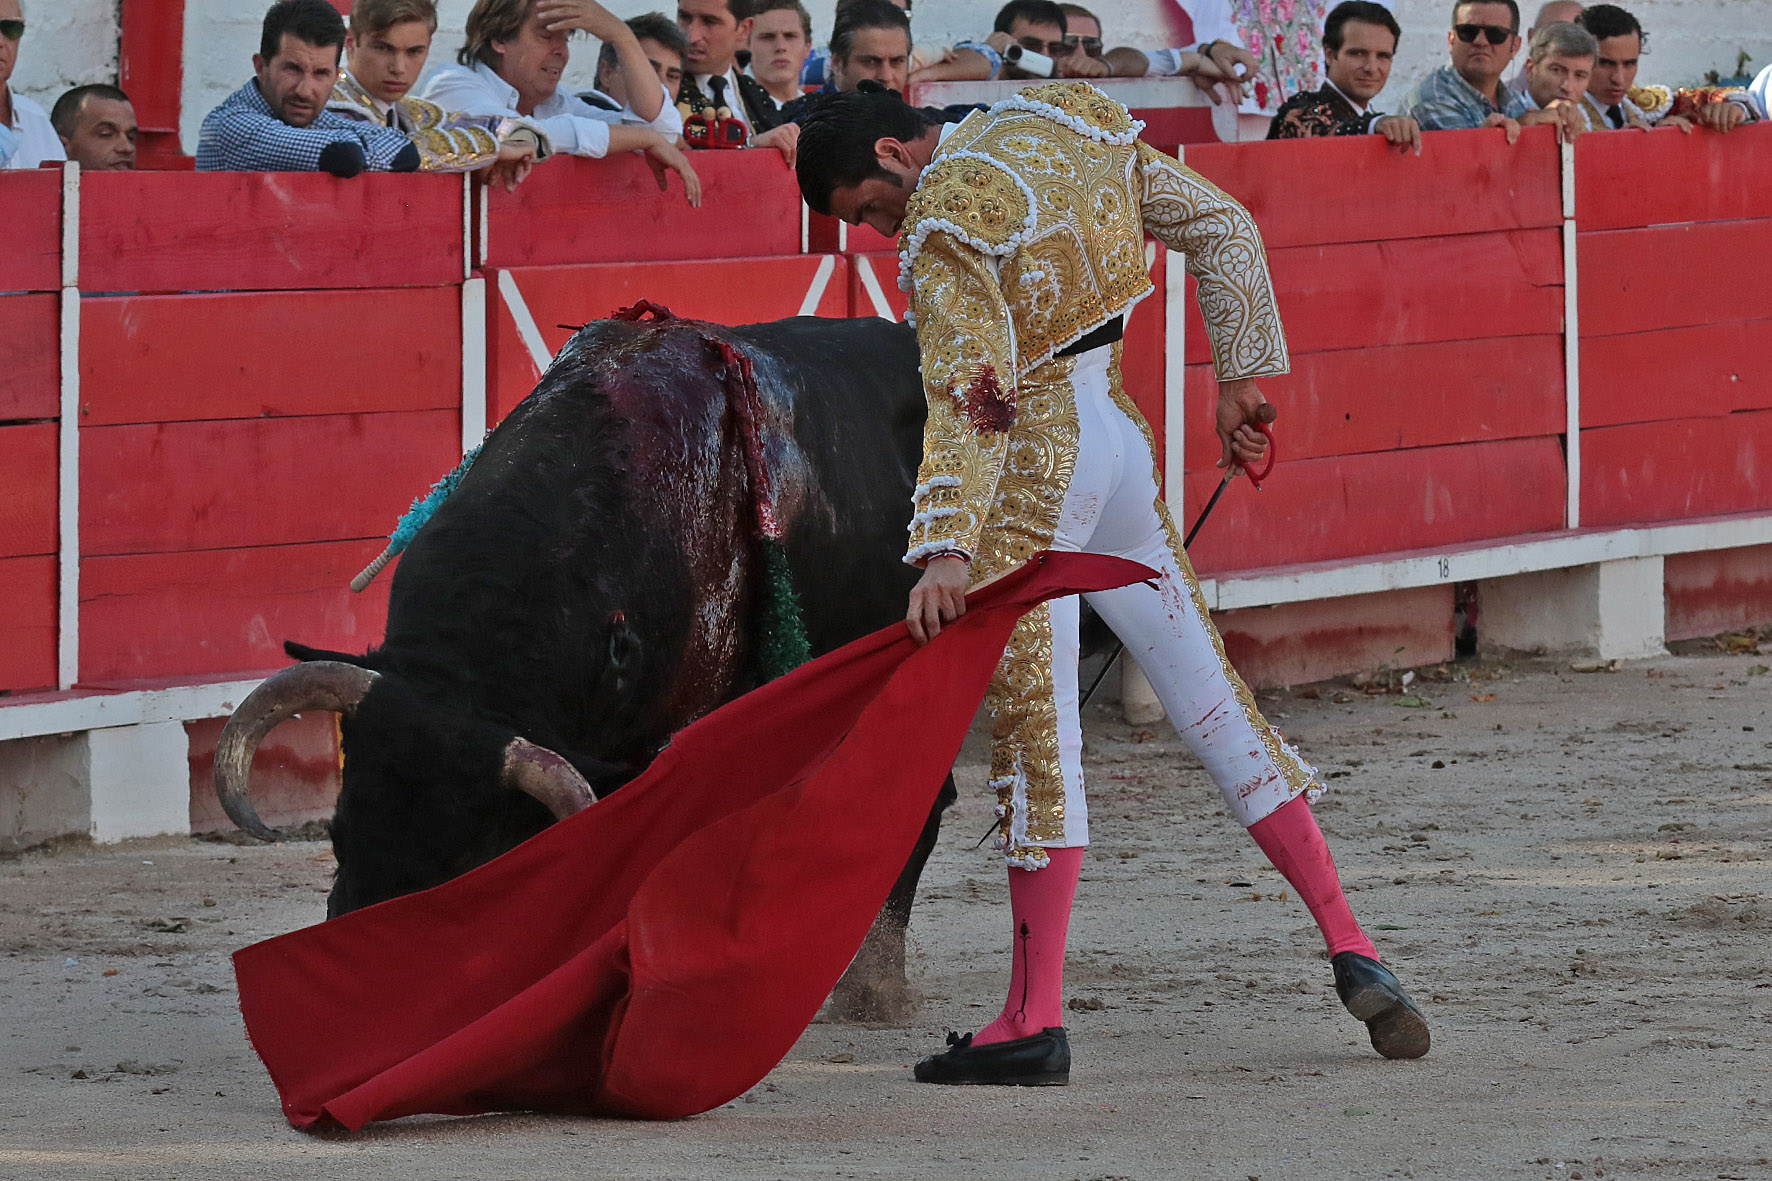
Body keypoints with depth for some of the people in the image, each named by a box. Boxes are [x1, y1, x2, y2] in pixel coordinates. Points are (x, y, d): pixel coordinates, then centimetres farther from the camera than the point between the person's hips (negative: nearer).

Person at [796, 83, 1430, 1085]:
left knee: (1036, 733, -6)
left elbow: (968, 395, -26)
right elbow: (1224, 229, 12)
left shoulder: (941, 227, -15)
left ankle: (1036, 1020, -4)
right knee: (1213, 700, 12)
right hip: (1122, 441, 8)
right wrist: (1242, 380, 15)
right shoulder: (1073, 128, 8)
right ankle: (1351, 947, 11)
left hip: (1033, 472, -8)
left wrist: (944, 551, -32)